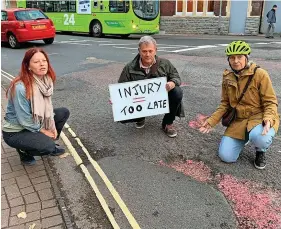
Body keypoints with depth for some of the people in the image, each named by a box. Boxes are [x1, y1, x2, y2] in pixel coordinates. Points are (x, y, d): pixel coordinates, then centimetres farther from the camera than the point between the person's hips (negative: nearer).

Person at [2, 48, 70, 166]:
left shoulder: (45, 80, -9)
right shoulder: (21, 87, -32)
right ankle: (24, 150, 5)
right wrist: (43, 130, -14)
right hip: (15, 132, -8)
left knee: (64, 112, 4)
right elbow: (24, 120, -26)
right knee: (48, 146, -27)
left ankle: (49, 144, 17)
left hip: (35, 122, 8)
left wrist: (52, 126, -5)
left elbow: (47, 106, 3)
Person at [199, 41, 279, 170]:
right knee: (226, 156, -6)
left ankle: (260, 151, 2)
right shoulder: (227, 77, 3)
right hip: (238, 120, 4)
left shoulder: (260, 74, -13)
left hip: (259, 117, -4)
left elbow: (270, 102, -9)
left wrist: (268, 119, -29)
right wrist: (212, 120, -3)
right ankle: (245, 137, 25)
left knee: (260, 138, -40)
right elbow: (225, 103, 9)